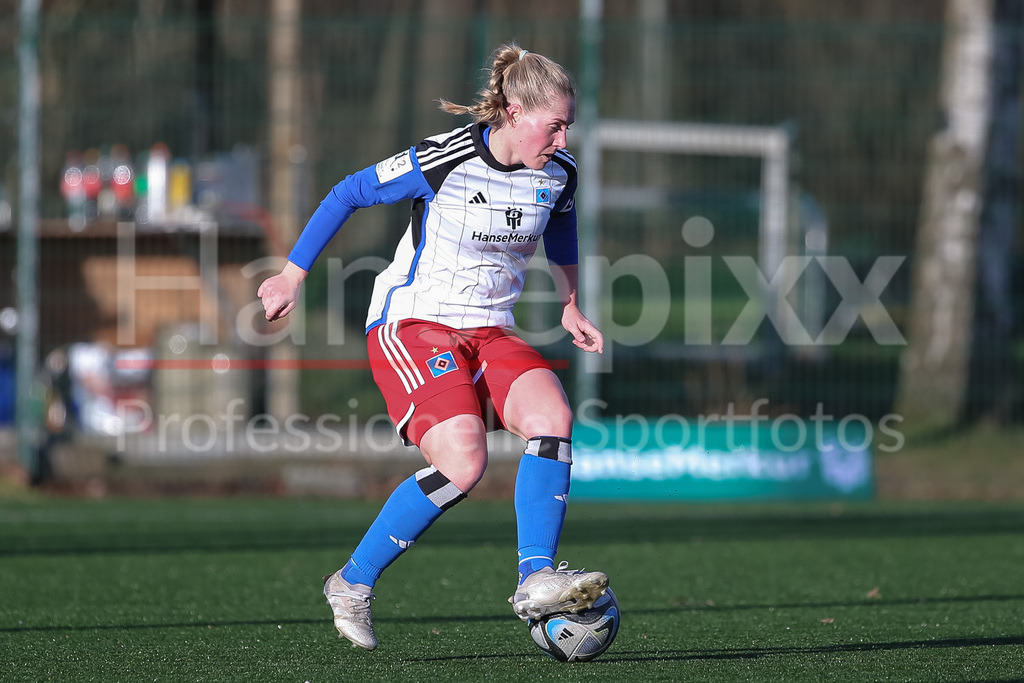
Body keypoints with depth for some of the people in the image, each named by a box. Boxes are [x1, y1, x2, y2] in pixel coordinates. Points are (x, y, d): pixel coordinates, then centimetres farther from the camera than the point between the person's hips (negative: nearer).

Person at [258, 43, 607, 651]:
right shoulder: (442, 161, -16)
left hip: (491, 334, 6)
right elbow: (349, 194, -3)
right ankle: (353, 583, -9)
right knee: (463, 464, -26)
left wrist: (571, 308, 28)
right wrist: (294, 274, 2)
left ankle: (537, 579, -27)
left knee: (553, 414, -25)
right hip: (413, 327, -6)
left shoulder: (559, 173, 1)